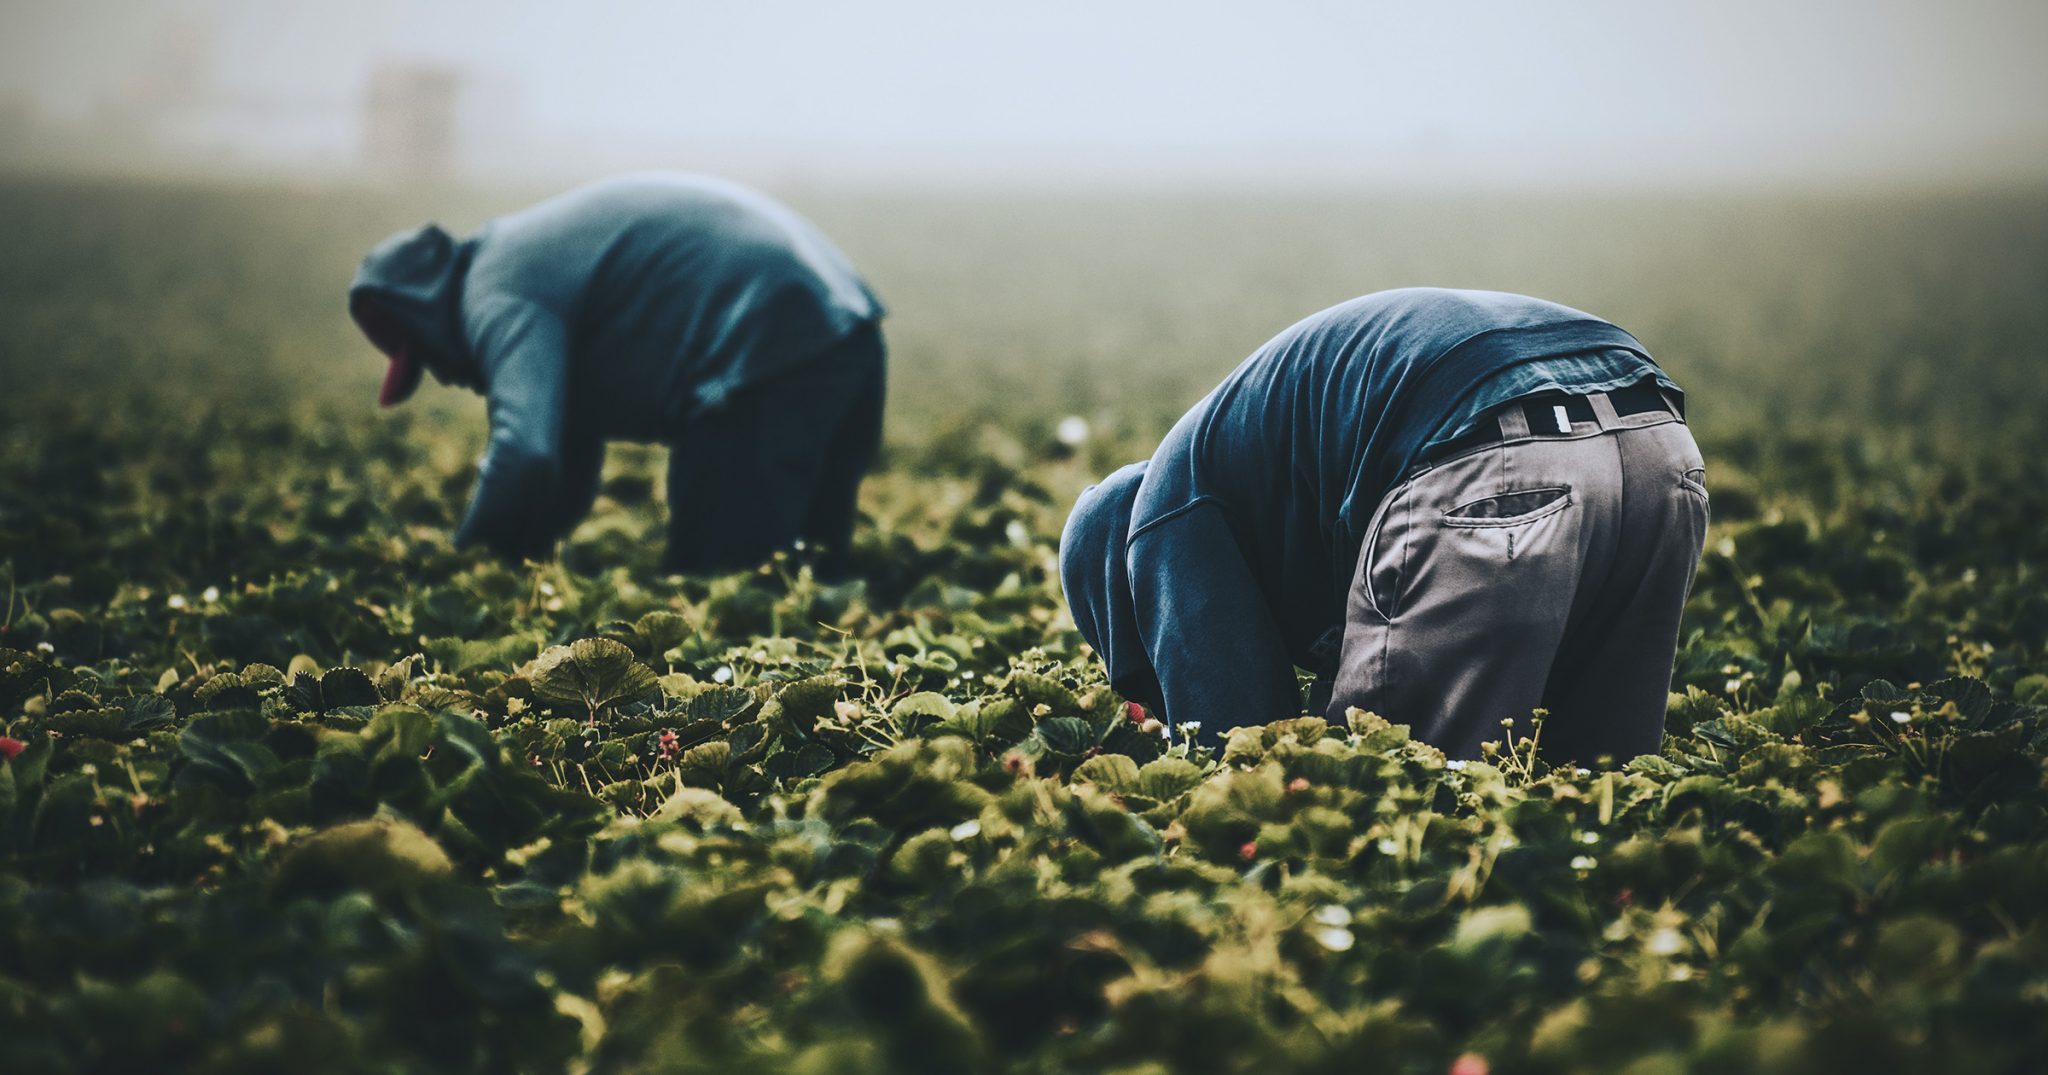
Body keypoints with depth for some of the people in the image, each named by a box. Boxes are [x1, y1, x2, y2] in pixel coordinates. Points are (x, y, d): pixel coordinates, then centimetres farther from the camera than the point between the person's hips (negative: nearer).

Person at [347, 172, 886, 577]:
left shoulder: (496, 299, -6)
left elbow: (524, 454, -23)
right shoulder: (530, 252, 27)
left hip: (773, 354, -11)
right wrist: (525, 548, 27)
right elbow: (568, 456, 33)